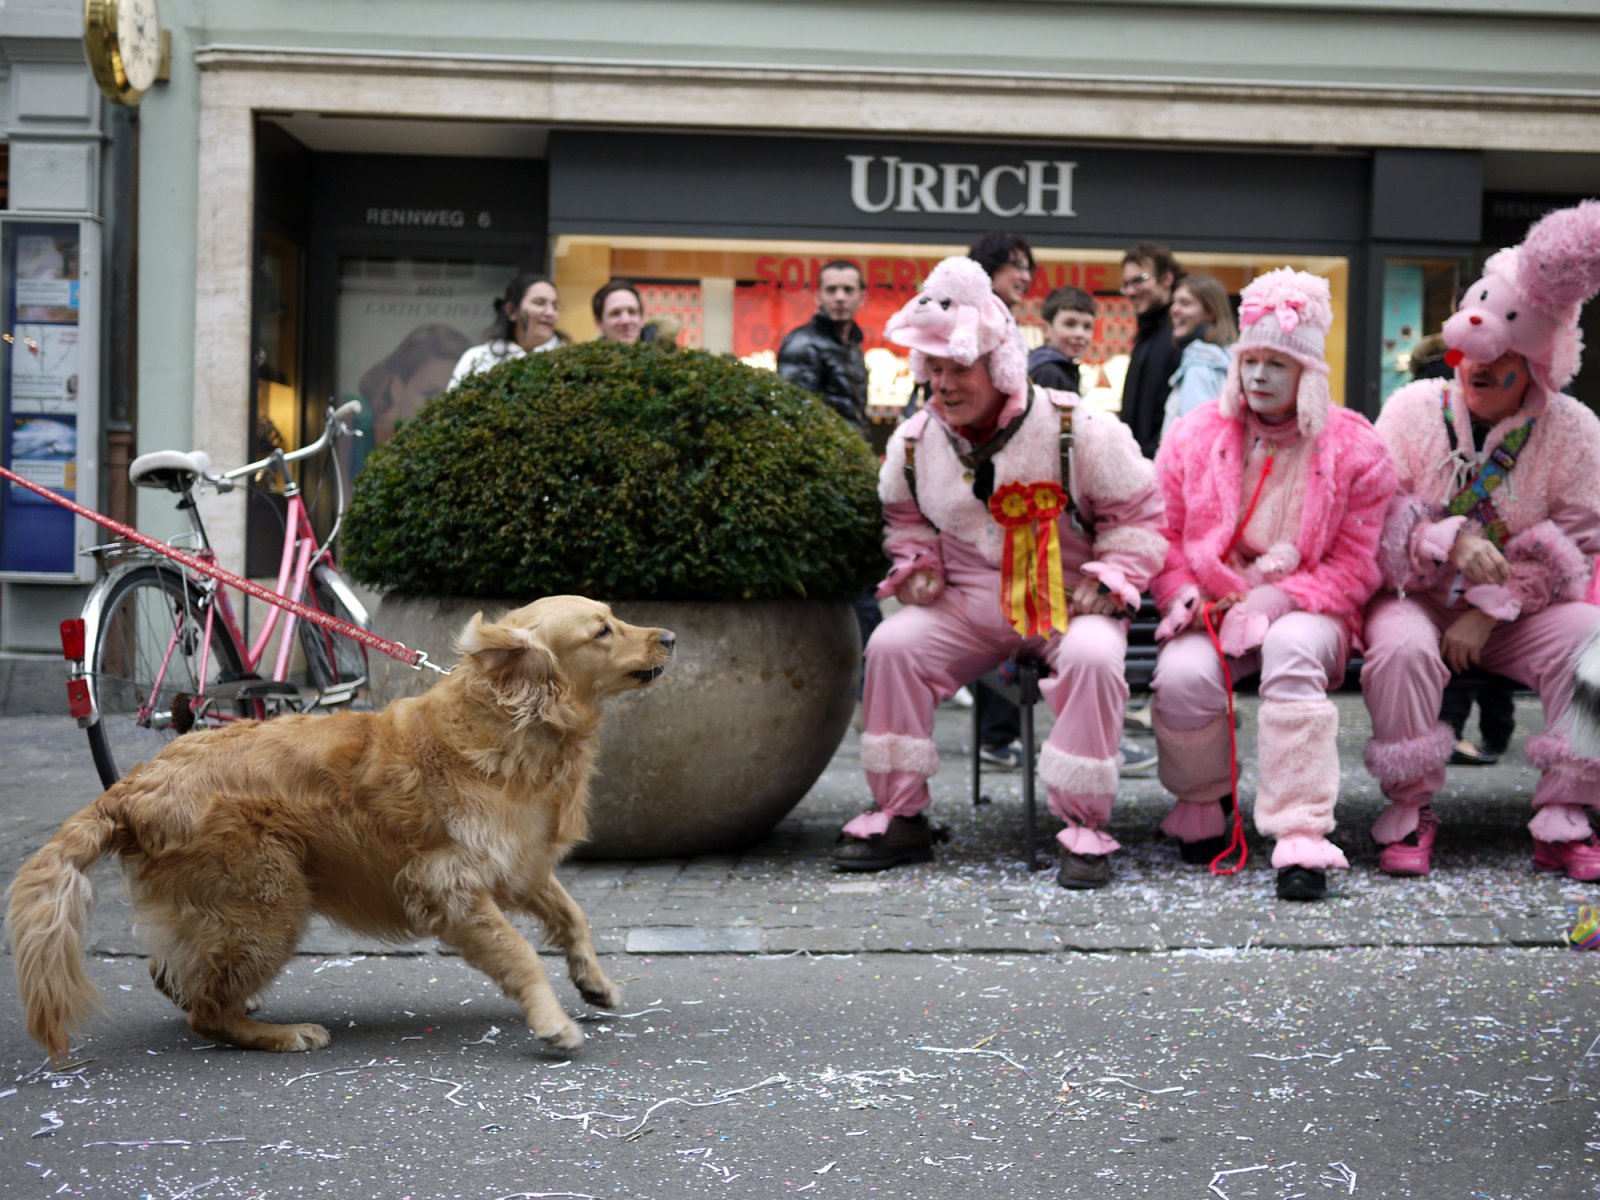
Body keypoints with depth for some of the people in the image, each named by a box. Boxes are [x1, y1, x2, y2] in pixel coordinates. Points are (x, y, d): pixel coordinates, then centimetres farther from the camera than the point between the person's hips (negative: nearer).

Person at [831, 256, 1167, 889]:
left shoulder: (1076, 430, -11)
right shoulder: (914, 442, 1)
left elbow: (1137, 513, -3)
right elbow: (903, 517, 21)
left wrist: (1109, 580, -14)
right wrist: (917, 565, 2)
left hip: (1069, 601, -3)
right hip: (967, 602, 4)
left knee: (1092, 657, -35)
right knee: (892, 645, -20)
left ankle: (1084, 829, -23)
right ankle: (899, 817, -8)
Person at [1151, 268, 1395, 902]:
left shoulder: (1354, 448, 1)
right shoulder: (1195, 435, 8)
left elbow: (1355, 566, -1)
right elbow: (1162, 532, 12)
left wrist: (1281, 598, -15)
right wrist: (1183, 593, -8)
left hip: (1306, 608, -2)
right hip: (1210, 607, 2)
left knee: (1292, 649, -39)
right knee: (1182, 676, -32)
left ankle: (1302, 837, -38)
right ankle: (1203, 803, 3)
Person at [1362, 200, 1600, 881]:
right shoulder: (1414, 409, -2)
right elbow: (1375, 518, -7)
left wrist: (1491, 612, -15)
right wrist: (1452, 543, -25)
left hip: (1519, 612, 1)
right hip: (1415, 595, -1)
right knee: (1401, 645, -35)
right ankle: (1408, 813, -18)